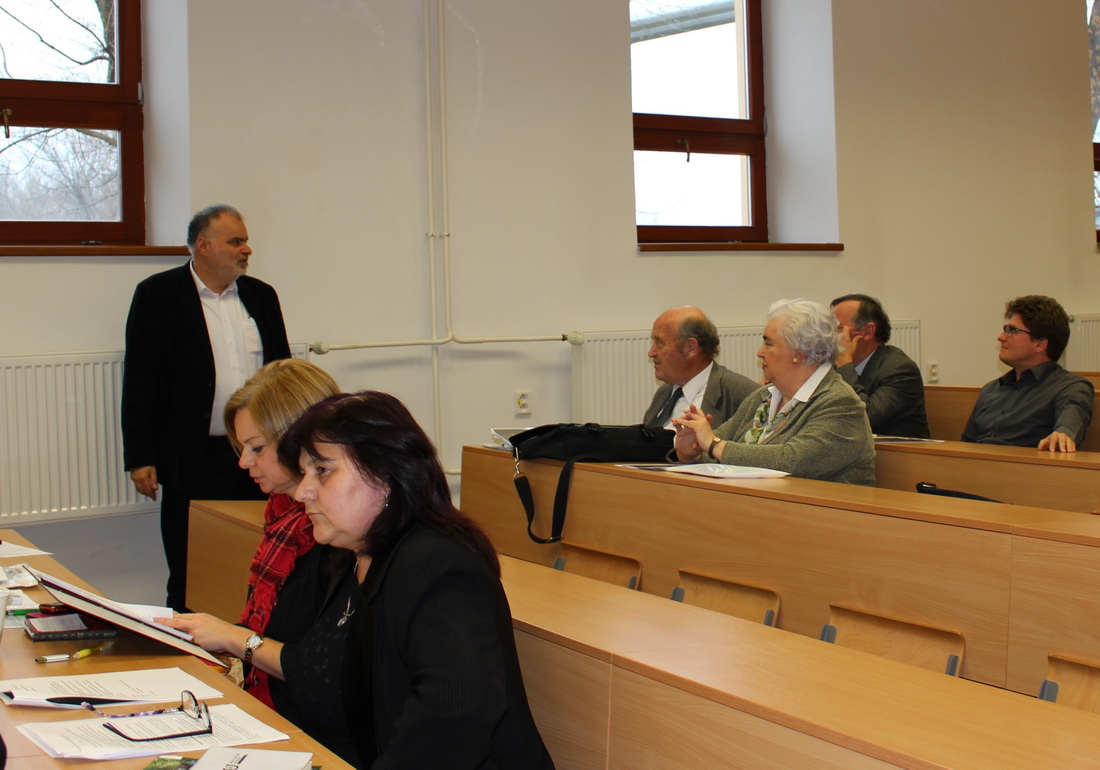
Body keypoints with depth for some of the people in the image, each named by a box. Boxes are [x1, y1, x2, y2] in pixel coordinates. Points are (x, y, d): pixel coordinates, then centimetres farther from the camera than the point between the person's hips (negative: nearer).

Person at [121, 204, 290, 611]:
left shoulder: (261, 296, 12)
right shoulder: (158, 294, -1)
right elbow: (139, 381, -3)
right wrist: (140, 457, -7)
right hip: (193, 460, -4)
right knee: (189, 582, 3)